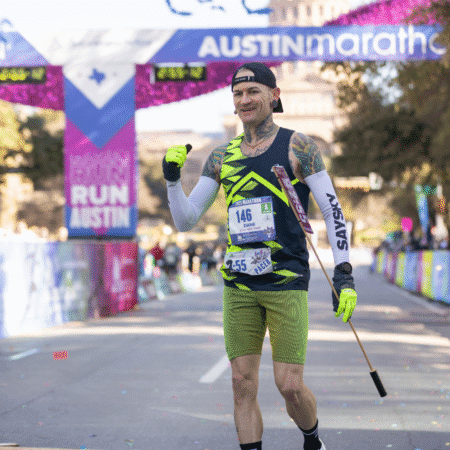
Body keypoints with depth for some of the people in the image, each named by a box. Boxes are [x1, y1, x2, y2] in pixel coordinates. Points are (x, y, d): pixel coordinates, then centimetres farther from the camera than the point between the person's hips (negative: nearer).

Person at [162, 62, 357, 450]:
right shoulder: (222, 156, 10)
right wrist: (172, 178, -5)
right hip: (239, 286, 4)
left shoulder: (297, 146, -2)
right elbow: (185, 221, 12)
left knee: (290, 386, -5)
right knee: (243, 383, 0)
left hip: (287, 283, -4)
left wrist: (344, 274, -12)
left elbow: (333, 211, -3)